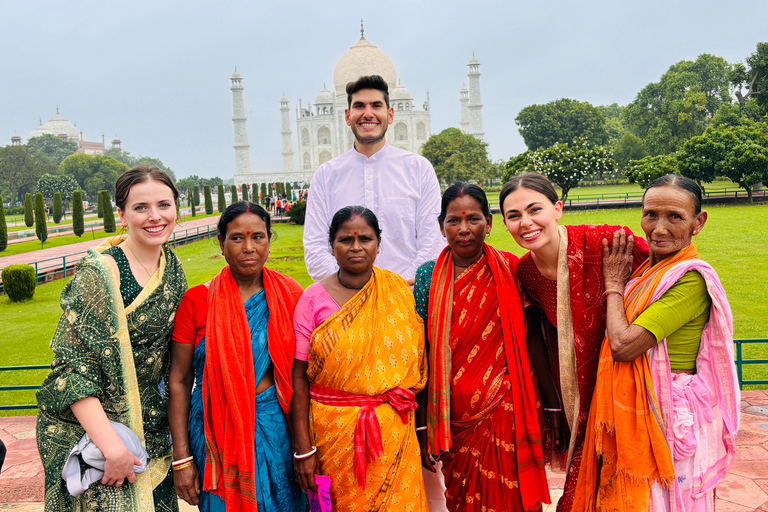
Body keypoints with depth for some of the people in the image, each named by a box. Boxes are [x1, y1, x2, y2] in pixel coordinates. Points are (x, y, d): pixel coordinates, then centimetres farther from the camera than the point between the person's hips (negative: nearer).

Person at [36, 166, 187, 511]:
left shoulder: (171, 265, 2)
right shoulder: (98, 274, -19)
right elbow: (71, 368, -20)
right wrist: (112, 445, -24)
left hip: (151, 427, 6)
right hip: (91, 427, -6)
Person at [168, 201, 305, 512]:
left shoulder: (290, 295, -3)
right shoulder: (197, 301, -7)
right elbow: (179, 381, -4)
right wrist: (181, 460, -5)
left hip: (277, 427, 2)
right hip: (218, 430, -1)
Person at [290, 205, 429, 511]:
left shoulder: (398, 291, 1)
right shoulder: (314, 299, -6)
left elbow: (414, 360, 6)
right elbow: (299, 376, -6)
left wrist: (419, 428, 4)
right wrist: (303, 448, -7)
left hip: (394, 429, 2)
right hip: (334, 430, -1)